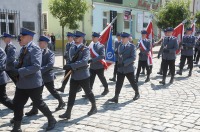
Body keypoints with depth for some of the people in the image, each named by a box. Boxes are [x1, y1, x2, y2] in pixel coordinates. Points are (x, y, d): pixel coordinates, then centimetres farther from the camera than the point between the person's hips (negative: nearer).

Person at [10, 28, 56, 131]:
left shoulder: (35, 49, -15)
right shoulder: (23, 49, 12)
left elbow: (36, 66, -26)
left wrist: (19, 71, -27)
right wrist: (15, 70, 0)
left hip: (33, 83, -8)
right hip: (22, 83, 8)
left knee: (38, 103, 6)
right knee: (17, 104, 8)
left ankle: (51, 120, 27)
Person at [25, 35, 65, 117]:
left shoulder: (50, 53, -10)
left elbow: (50, 64, -25)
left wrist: (41, 70, -33)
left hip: (47, 77, -7)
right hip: (39, 76, 7)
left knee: (52, 91, 4)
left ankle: (61, 103, 25)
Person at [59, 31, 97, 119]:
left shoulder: (85, 49, -11)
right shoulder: (72, 49, 10)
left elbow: (84, 61, -27)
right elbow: (70, 60, 15)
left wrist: (71, 66, -33)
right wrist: (68, 66, -10)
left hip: (83, 75, -5)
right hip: (74, 76, 6)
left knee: (88, 92, 10)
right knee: (71, 94, 4)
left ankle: (94, 107, 31)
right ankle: (68, 113, 7)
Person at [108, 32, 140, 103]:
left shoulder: (132, 46, -9)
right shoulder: (120, 46, 9)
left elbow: (133, 57, -17)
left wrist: (124, 63, -23)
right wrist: (119, 63, 2)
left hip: (129, 68, -4)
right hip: (120, 68, 5)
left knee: (133, 82, 11)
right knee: (118, 83, 0)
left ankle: (137, 94, 33)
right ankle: (116, 97, 1)